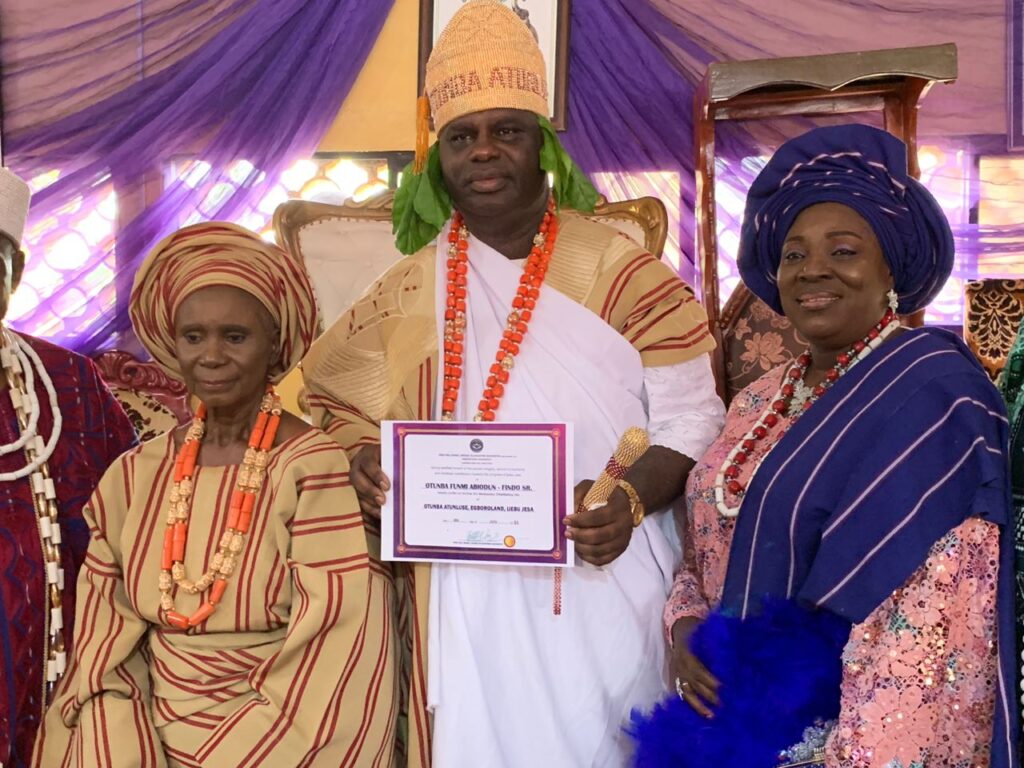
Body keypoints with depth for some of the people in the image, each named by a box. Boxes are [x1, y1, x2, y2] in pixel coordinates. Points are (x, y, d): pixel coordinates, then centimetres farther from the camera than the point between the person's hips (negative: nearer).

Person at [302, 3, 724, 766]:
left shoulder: (620, 271, -1)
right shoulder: (407, 293, 7)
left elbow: (693, 423, -3)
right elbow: (340, 398, 15)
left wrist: (634, 498, -21)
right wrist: (366, 459, -7)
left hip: (602, 589, -1)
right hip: (468, 599, 2)